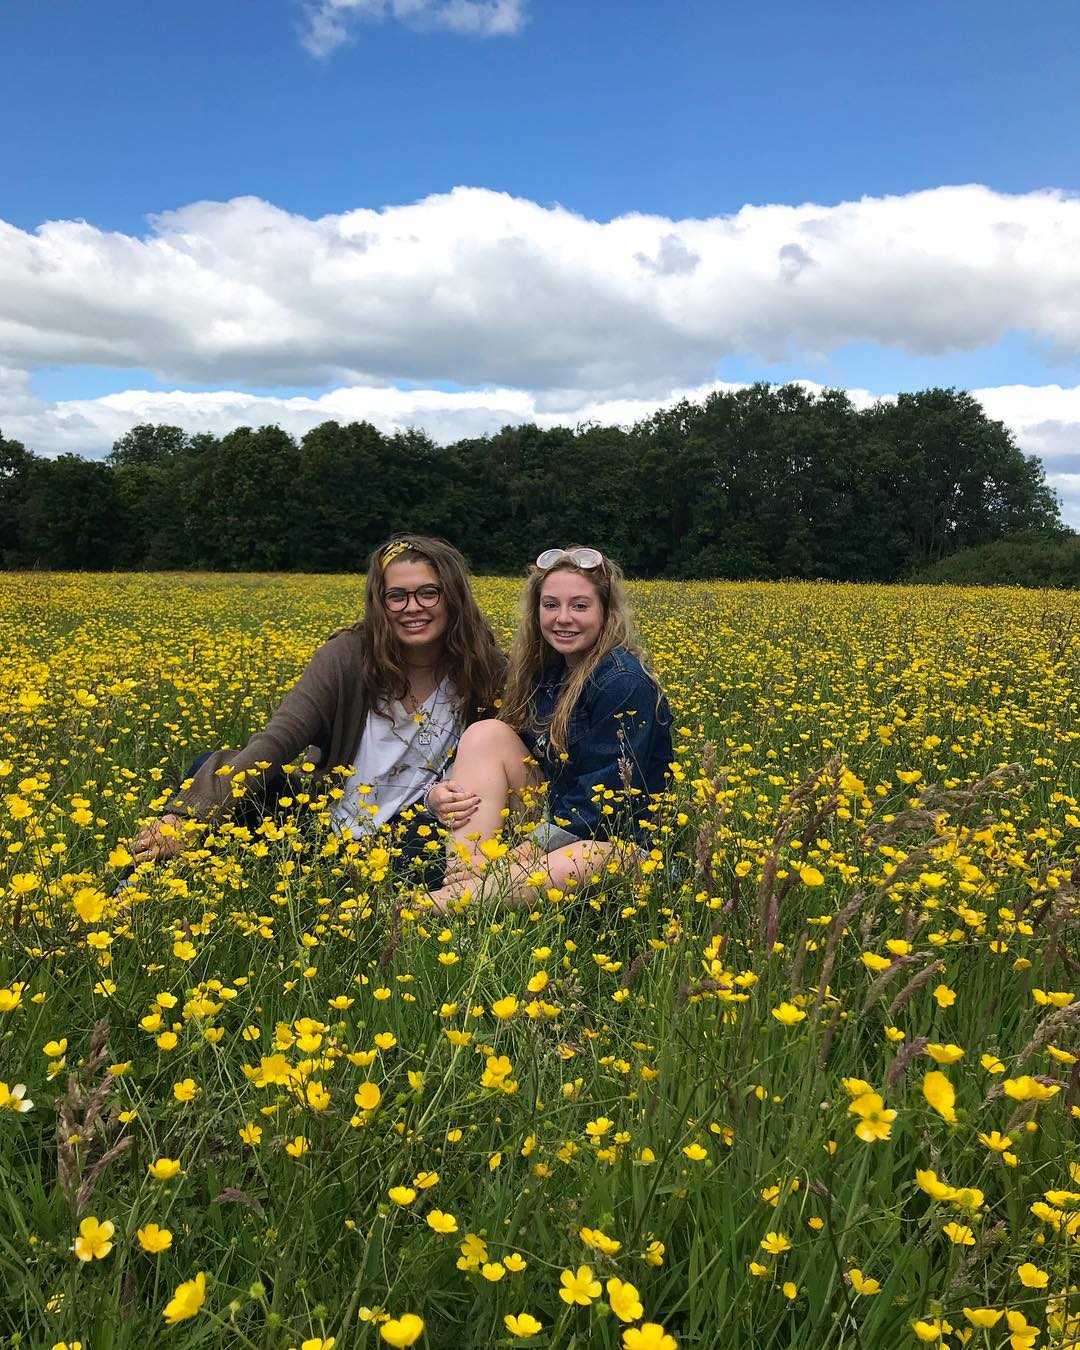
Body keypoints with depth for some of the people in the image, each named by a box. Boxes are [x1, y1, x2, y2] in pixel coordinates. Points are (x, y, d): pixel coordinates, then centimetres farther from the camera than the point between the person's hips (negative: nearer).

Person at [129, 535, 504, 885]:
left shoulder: (486, 673, -9)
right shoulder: (348, 655, -11)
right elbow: (275, 741, -21)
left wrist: (444, 800, -28)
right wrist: (186, 816, -35)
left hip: (403, 844, -1)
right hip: (325, 827, 1)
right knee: (210, 768, -19)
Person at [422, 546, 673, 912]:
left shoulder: (625, 685, -17)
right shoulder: (544, 670, 5)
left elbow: (604, 801, -22)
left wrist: (515, 855, -25)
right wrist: (466, 798, -15)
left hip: (615, 841, -7)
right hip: (548, 820, 7)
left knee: (586, 860, -41)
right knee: (486, 733, -12)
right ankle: (457, 888, -26)